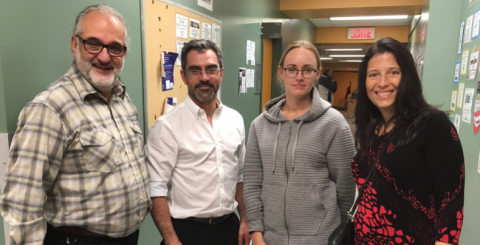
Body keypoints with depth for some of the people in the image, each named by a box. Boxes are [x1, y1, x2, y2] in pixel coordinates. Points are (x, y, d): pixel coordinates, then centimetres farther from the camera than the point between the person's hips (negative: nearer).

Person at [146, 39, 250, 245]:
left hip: (229, 226, 5)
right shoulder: (167, 126, -15)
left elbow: (239, 175, 9)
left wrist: (244, 220, 8)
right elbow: (156, 188, -14)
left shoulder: (235, 120, 2)